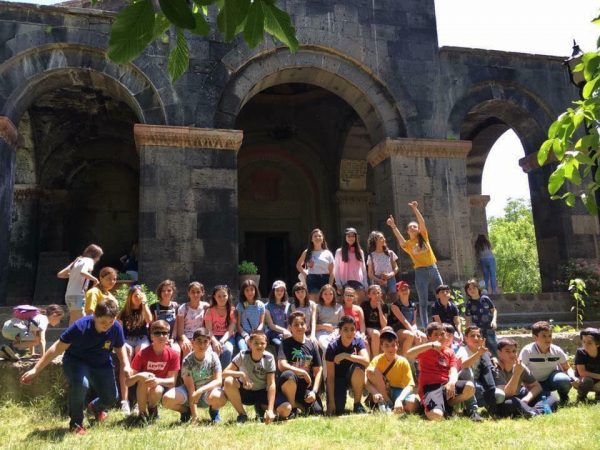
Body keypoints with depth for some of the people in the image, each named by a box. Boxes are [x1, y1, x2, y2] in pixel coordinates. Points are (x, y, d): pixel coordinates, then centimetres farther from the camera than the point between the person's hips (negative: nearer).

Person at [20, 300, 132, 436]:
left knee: (111, 398, -5)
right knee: (81, 383, -36)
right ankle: (76, 423, -9)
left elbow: (120, 348, 0)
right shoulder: (80, 326, -30)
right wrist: (35, 370, -21)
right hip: (76, 362, -3)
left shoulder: (116, 328, -20)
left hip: (102, 365, 4)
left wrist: (126, 365, -18)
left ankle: (95, 407, 37)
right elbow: (57, 348, -22)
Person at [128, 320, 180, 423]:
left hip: (161, 386, 1)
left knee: (157, 391, -34)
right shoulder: (142, 354, -16)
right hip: (141, 391, 0)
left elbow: (172, 381, -13)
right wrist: (138, 376, -38)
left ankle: (152, 409, 4)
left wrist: (158, 381, -33)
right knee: (144, 378, -32)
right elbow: (128, 382, -16)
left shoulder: (173, 354, -13)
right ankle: (142, 413, -12)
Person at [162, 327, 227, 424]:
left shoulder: (213, 357, -13)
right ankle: (186, 411, 8)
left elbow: (219, 381, -18)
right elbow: (191, 388, -19)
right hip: (190, 393, 1)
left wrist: (201, 390, -35)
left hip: (209, 390, 0)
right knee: (167, 399, -27)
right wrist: (194, 415, -23)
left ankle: (214, 410, 3)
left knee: (219, 397, -36)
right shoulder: (187, 361, -16)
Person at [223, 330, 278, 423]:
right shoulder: (243, 355, -17)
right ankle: (242, 415, -8)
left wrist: (270, 410, -27)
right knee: (228, 381, -32)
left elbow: (271, 384, -19)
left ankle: (260, 408, 11)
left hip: (262, 393, 0)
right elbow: (225, 373, -21)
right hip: (246, 392, 0)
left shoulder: (269, 358, -16)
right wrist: (241, 374, -38)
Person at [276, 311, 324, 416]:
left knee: (318, 412, -15)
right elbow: (282, 365, -18)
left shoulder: (312, 344, 7)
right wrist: (303, 373, -16)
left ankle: (301, 404, 18)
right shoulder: (286, 343, -4)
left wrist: (314, 391, -6)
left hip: (306, 386, 4)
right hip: (288, 385, -3)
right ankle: (292, 406, -3)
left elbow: (318, 370, 6)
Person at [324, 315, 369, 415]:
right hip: (337, 379, -2)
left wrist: (345, 355, -35)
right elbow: (330, 376, -20)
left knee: (358, 367, -33)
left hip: (353, 378, 2)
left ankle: (357, 404, -13)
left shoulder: (358, 341, -14)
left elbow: (366, 361, -32)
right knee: (337, 410, -22)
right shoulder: (332, 346, -20)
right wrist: (331, 401, -23)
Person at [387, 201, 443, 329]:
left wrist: (415, 208, -17)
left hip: (433, 269, 2)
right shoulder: (407, 244, 3)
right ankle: (425, 328, 7)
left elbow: (422, 222, -8)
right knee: (423, 301, 3)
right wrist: (393, 226, -32)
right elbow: (399, 238, -18)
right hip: (420, 272, -1)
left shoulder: (424, 236, 7)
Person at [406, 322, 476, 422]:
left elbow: (453, 371, 2)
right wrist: (431, 345, -21)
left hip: (446, 385, 5)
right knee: (437, 415, -33)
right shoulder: (425, 350, 3)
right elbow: (409, 355, -18)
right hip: (430, 387, -5)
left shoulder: (449, 352, 17)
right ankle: (428, 407, 5)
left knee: (470, 387, -23)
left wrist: (452, 382, -22)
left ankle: (447, 405, 1)